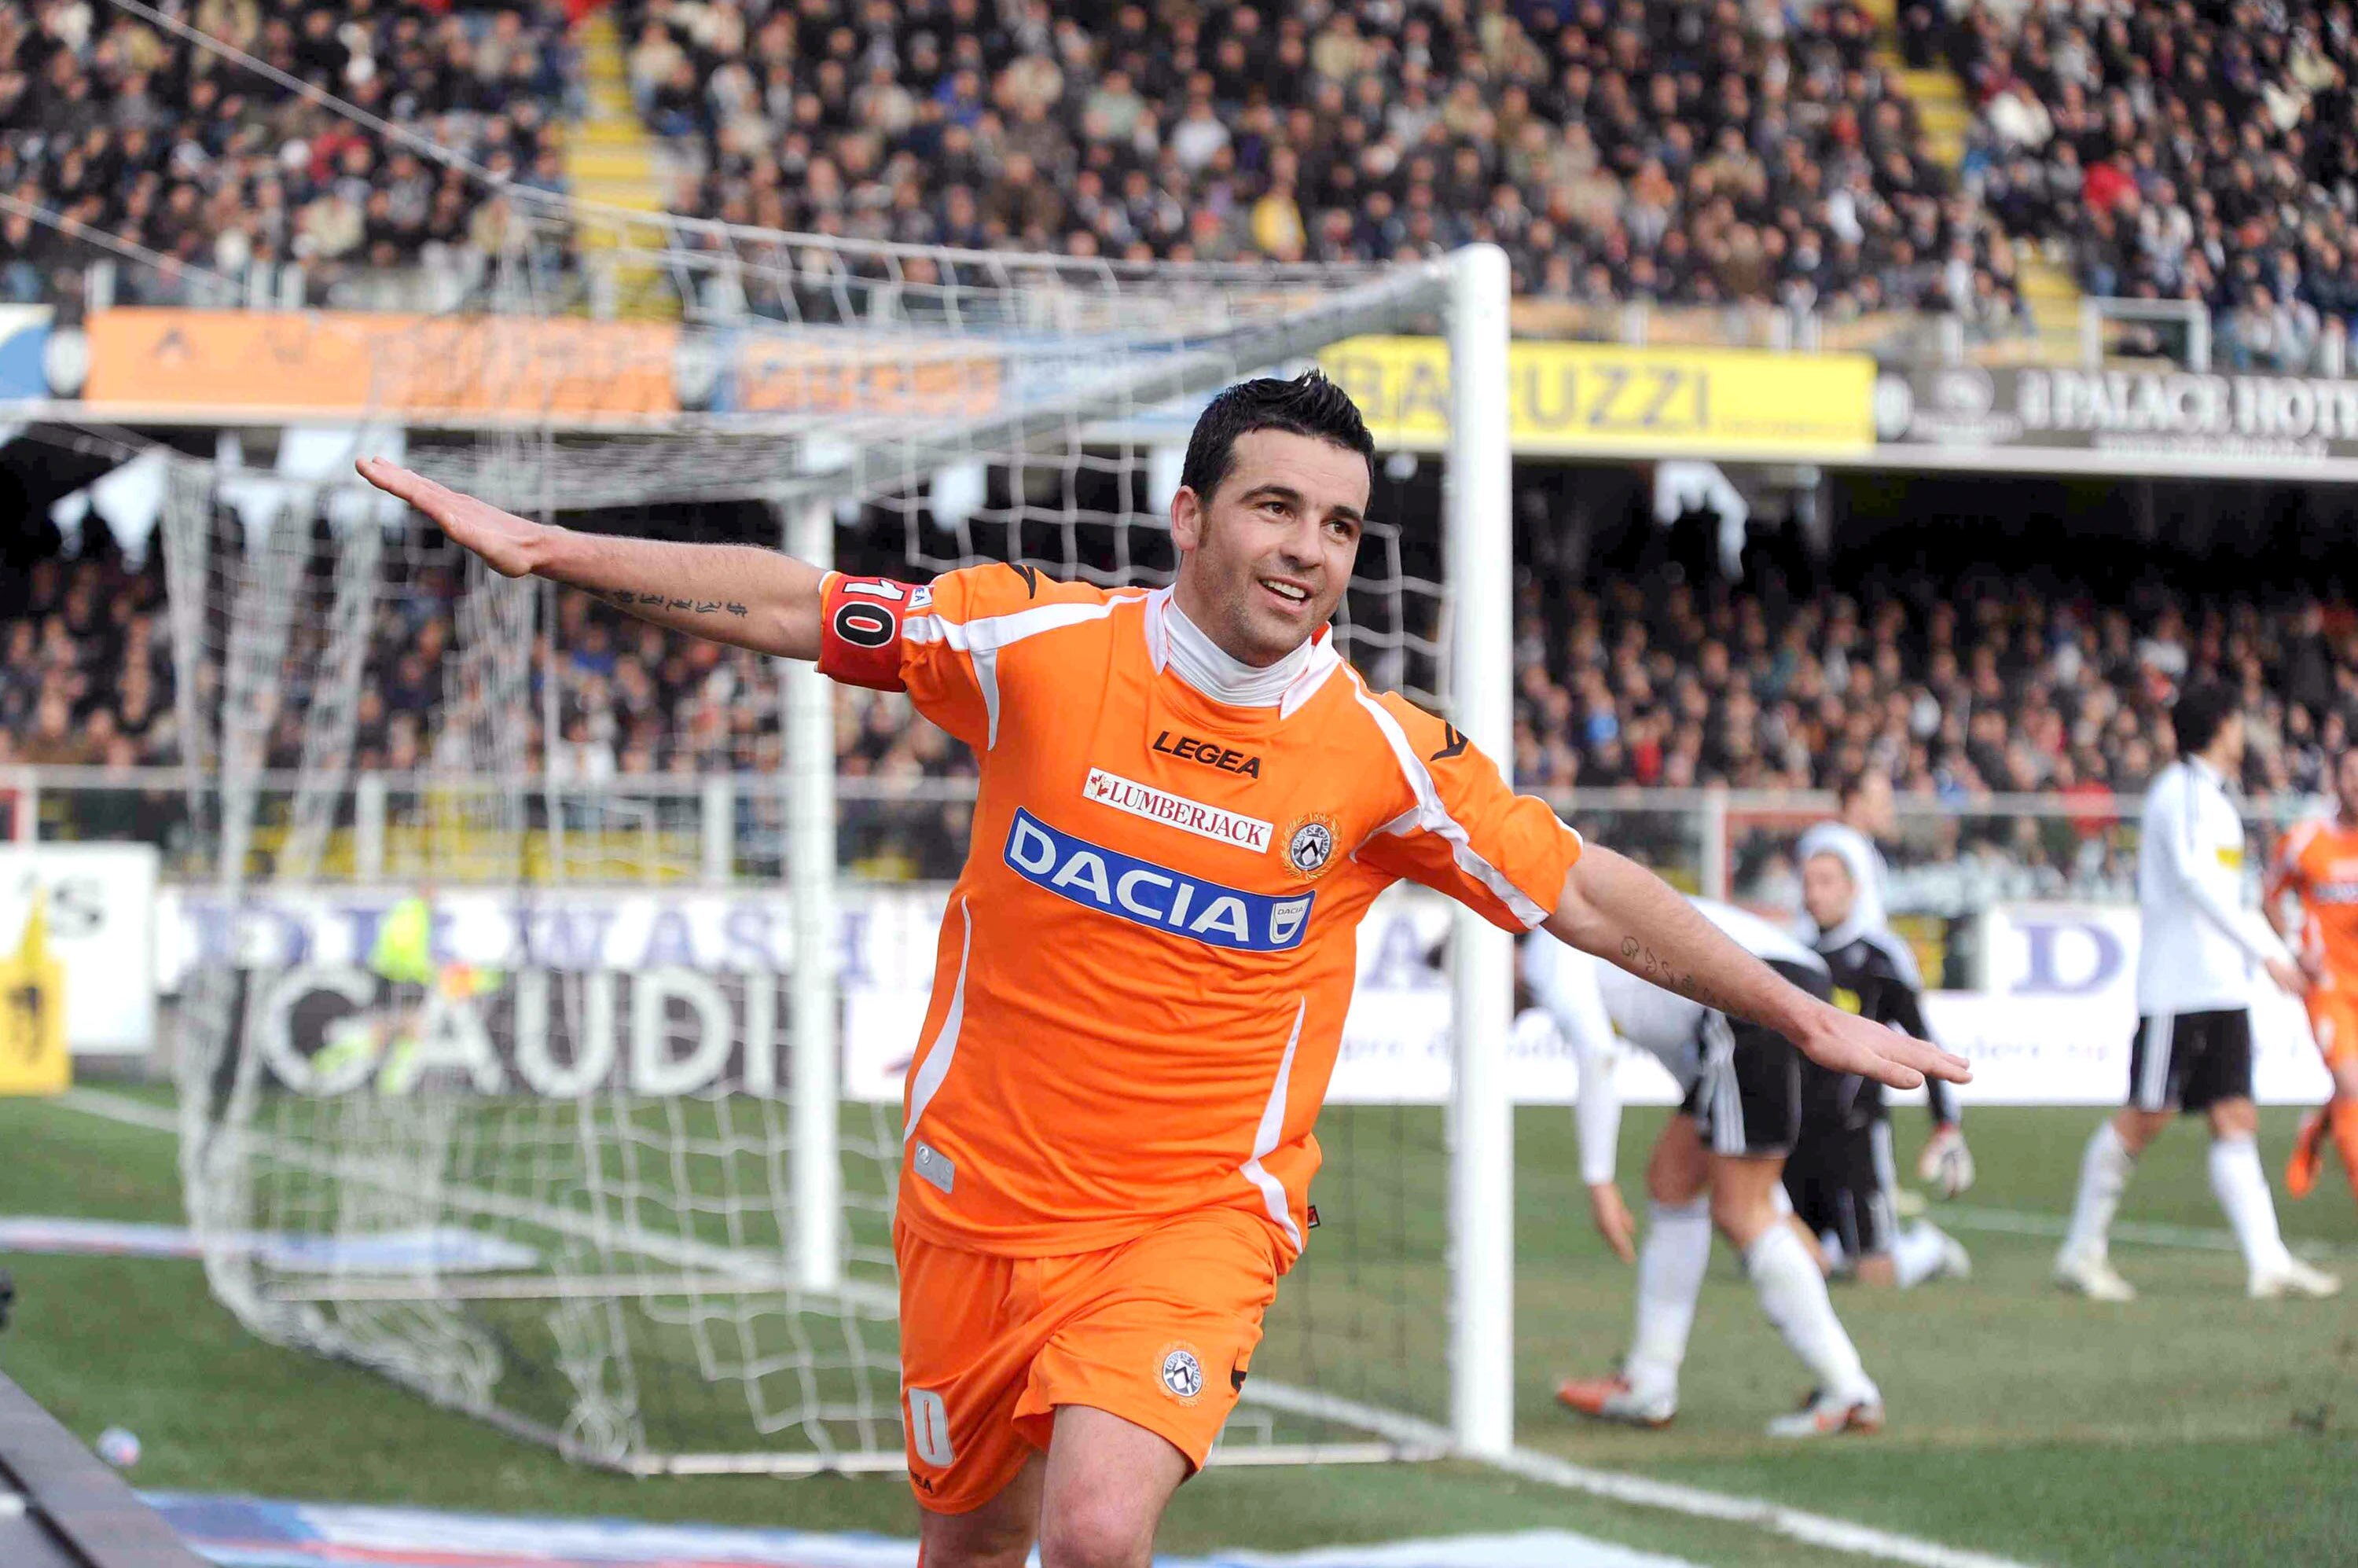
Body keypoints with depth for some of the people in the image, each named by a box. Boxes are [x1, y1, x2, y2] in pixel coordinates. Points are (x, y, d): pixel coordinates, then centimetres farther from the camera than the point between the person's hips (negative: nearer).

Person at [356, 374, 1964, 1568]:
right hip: (981, 1199, 2)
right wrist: (546, 547, -2)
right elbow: (791, 606, 1)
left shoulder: (1385, 756, -8)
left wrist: (1808, 1018, 5)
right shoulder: (1037, 644, -7)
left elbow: (1591, 896, 2)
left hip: (1196, 1217, -2)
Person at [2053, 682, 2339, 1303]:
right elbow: (2197, 881, -22)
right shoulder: (2183, 791, -10)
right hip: (2177, 988, -9)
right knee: (2144, 1117, -5)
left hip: (2223, 988, 9)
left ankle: (2268, 1261, -5)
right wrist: (2266, 953, -25)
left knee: (2236, 1119, 1)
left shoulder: (2211, 797, 19)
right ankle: (2082, 1249, 6)